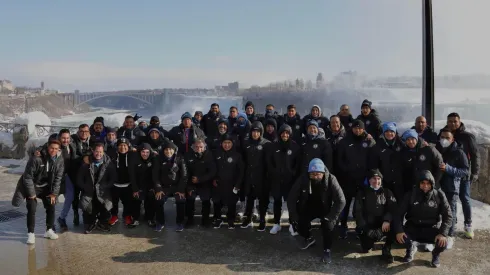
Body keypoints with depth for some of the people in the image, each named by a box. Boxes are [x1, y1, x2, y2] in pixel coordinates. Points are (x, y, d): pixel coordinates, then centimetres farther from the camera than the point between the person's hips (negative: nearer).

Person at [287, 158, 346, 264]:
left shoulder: (331, 180, -26)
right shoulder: (303, 180, -20)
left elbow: (341, 201, -24)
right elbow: (291, 199, -12)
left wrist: (330, 217, -28)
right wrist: (294, 217, -16)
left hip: (325, 209, -2)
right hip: (308, 208, 2)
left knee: (328, 225, -28)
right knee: (300, 224, -16)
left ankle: (327, 250, -4)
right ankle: (309, 238, 20)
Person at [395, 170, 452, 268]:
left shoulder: (439, 195, -7)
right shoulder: (411, 195, -7)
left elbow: (448, 216, -8)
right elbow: (399, 214, -7)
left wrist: (443, 233, -24)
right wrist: (399, 231, -23)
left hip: (432, 229, 0)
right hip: (413, 228, 1)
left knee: (443, 242, -31)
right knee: (399, 237, -28)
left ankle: (436, 253, 10)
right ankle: (411, 248, 12)